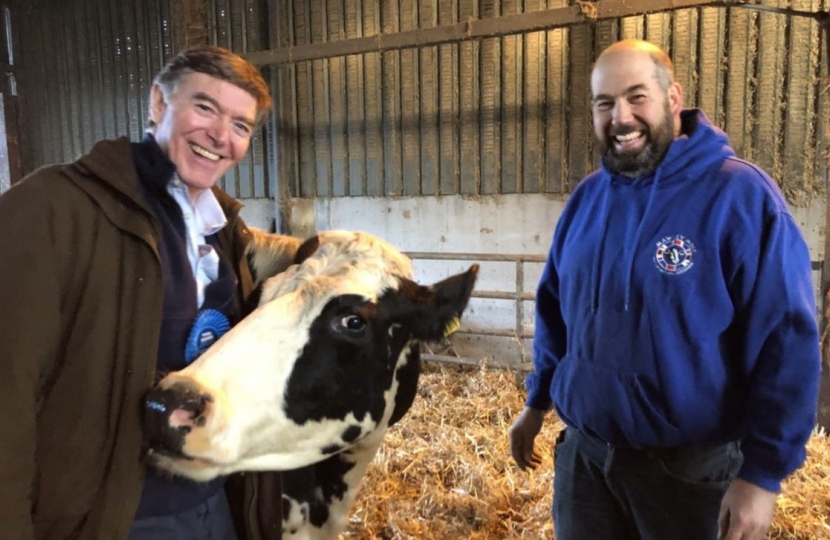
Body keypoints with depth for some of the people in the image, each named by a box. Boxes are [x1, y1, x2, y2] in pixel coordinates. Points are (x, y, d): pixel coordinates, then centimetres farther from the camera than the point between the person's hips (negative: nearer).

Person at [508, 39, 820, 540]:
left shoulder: (740, 194, -14)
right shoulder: (587, 197, 2)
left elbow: (788, 342, -15)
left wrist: (764, 472, -16)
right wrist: (537, 402, 14)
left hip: (690, 466, -4)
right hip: (583, 452, 5)